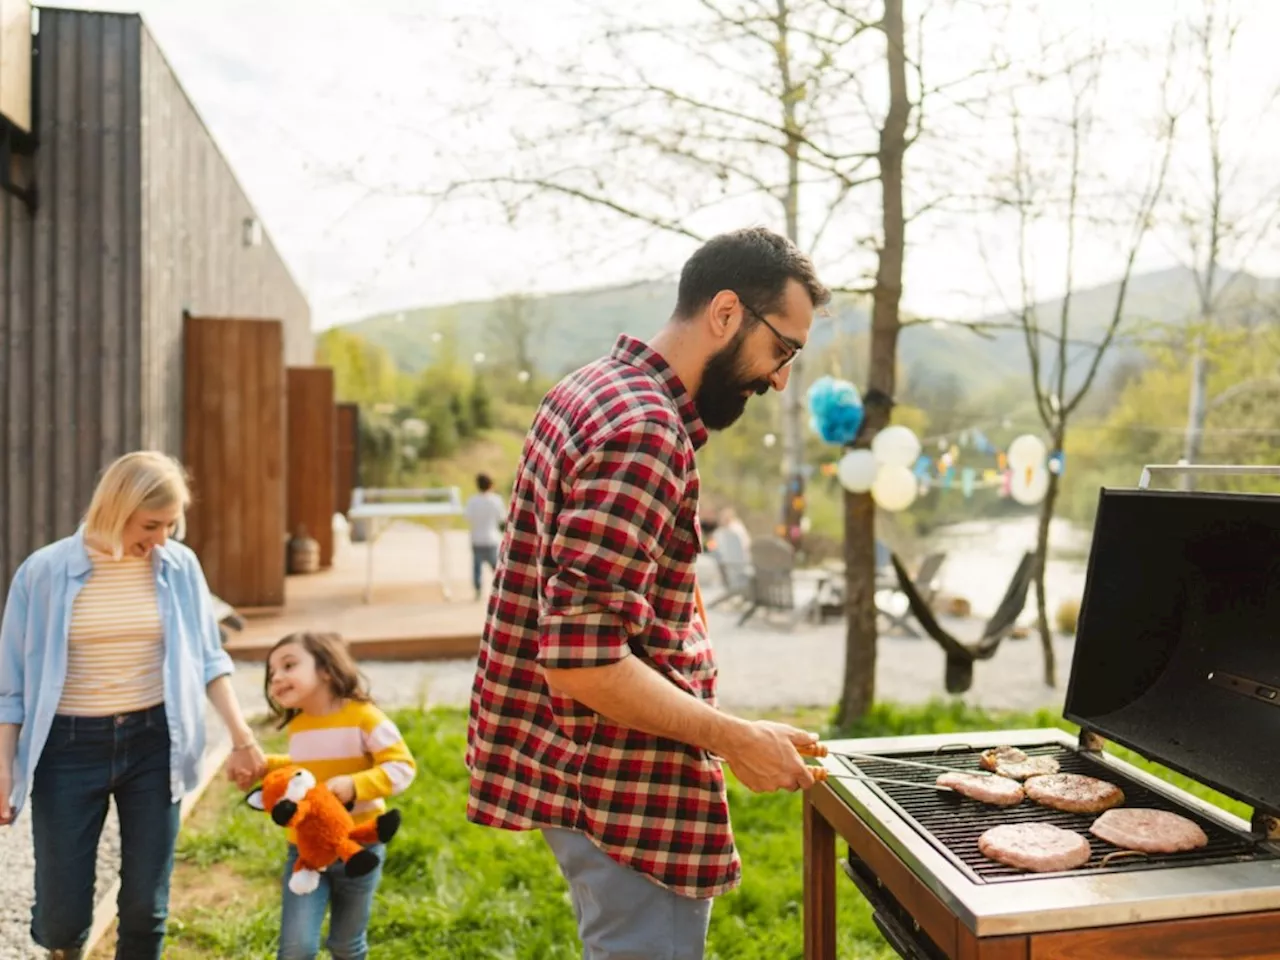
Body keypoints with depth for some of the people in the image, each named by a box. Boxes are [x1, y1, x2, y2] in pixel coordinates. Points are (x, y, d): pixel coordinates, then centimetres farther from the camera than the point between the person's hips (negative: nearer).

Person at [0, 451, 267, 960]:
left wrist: (240, 734, -1)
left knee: (146, 906, 8)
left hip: (152, 744, 2)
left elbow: (206, 659, 5)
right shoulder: (45, 571, -9)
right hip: (70, 747, -1)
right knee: (62, 912, 5)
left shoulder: (180, 567, -3)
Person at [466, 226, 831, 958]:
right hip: (627, 786, -10)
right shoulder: (644, 433, -24)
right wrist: (733, 738, -18)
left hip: (601, 770, 10)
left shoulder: (601, 389, 8)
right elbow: (583, 660, -28)